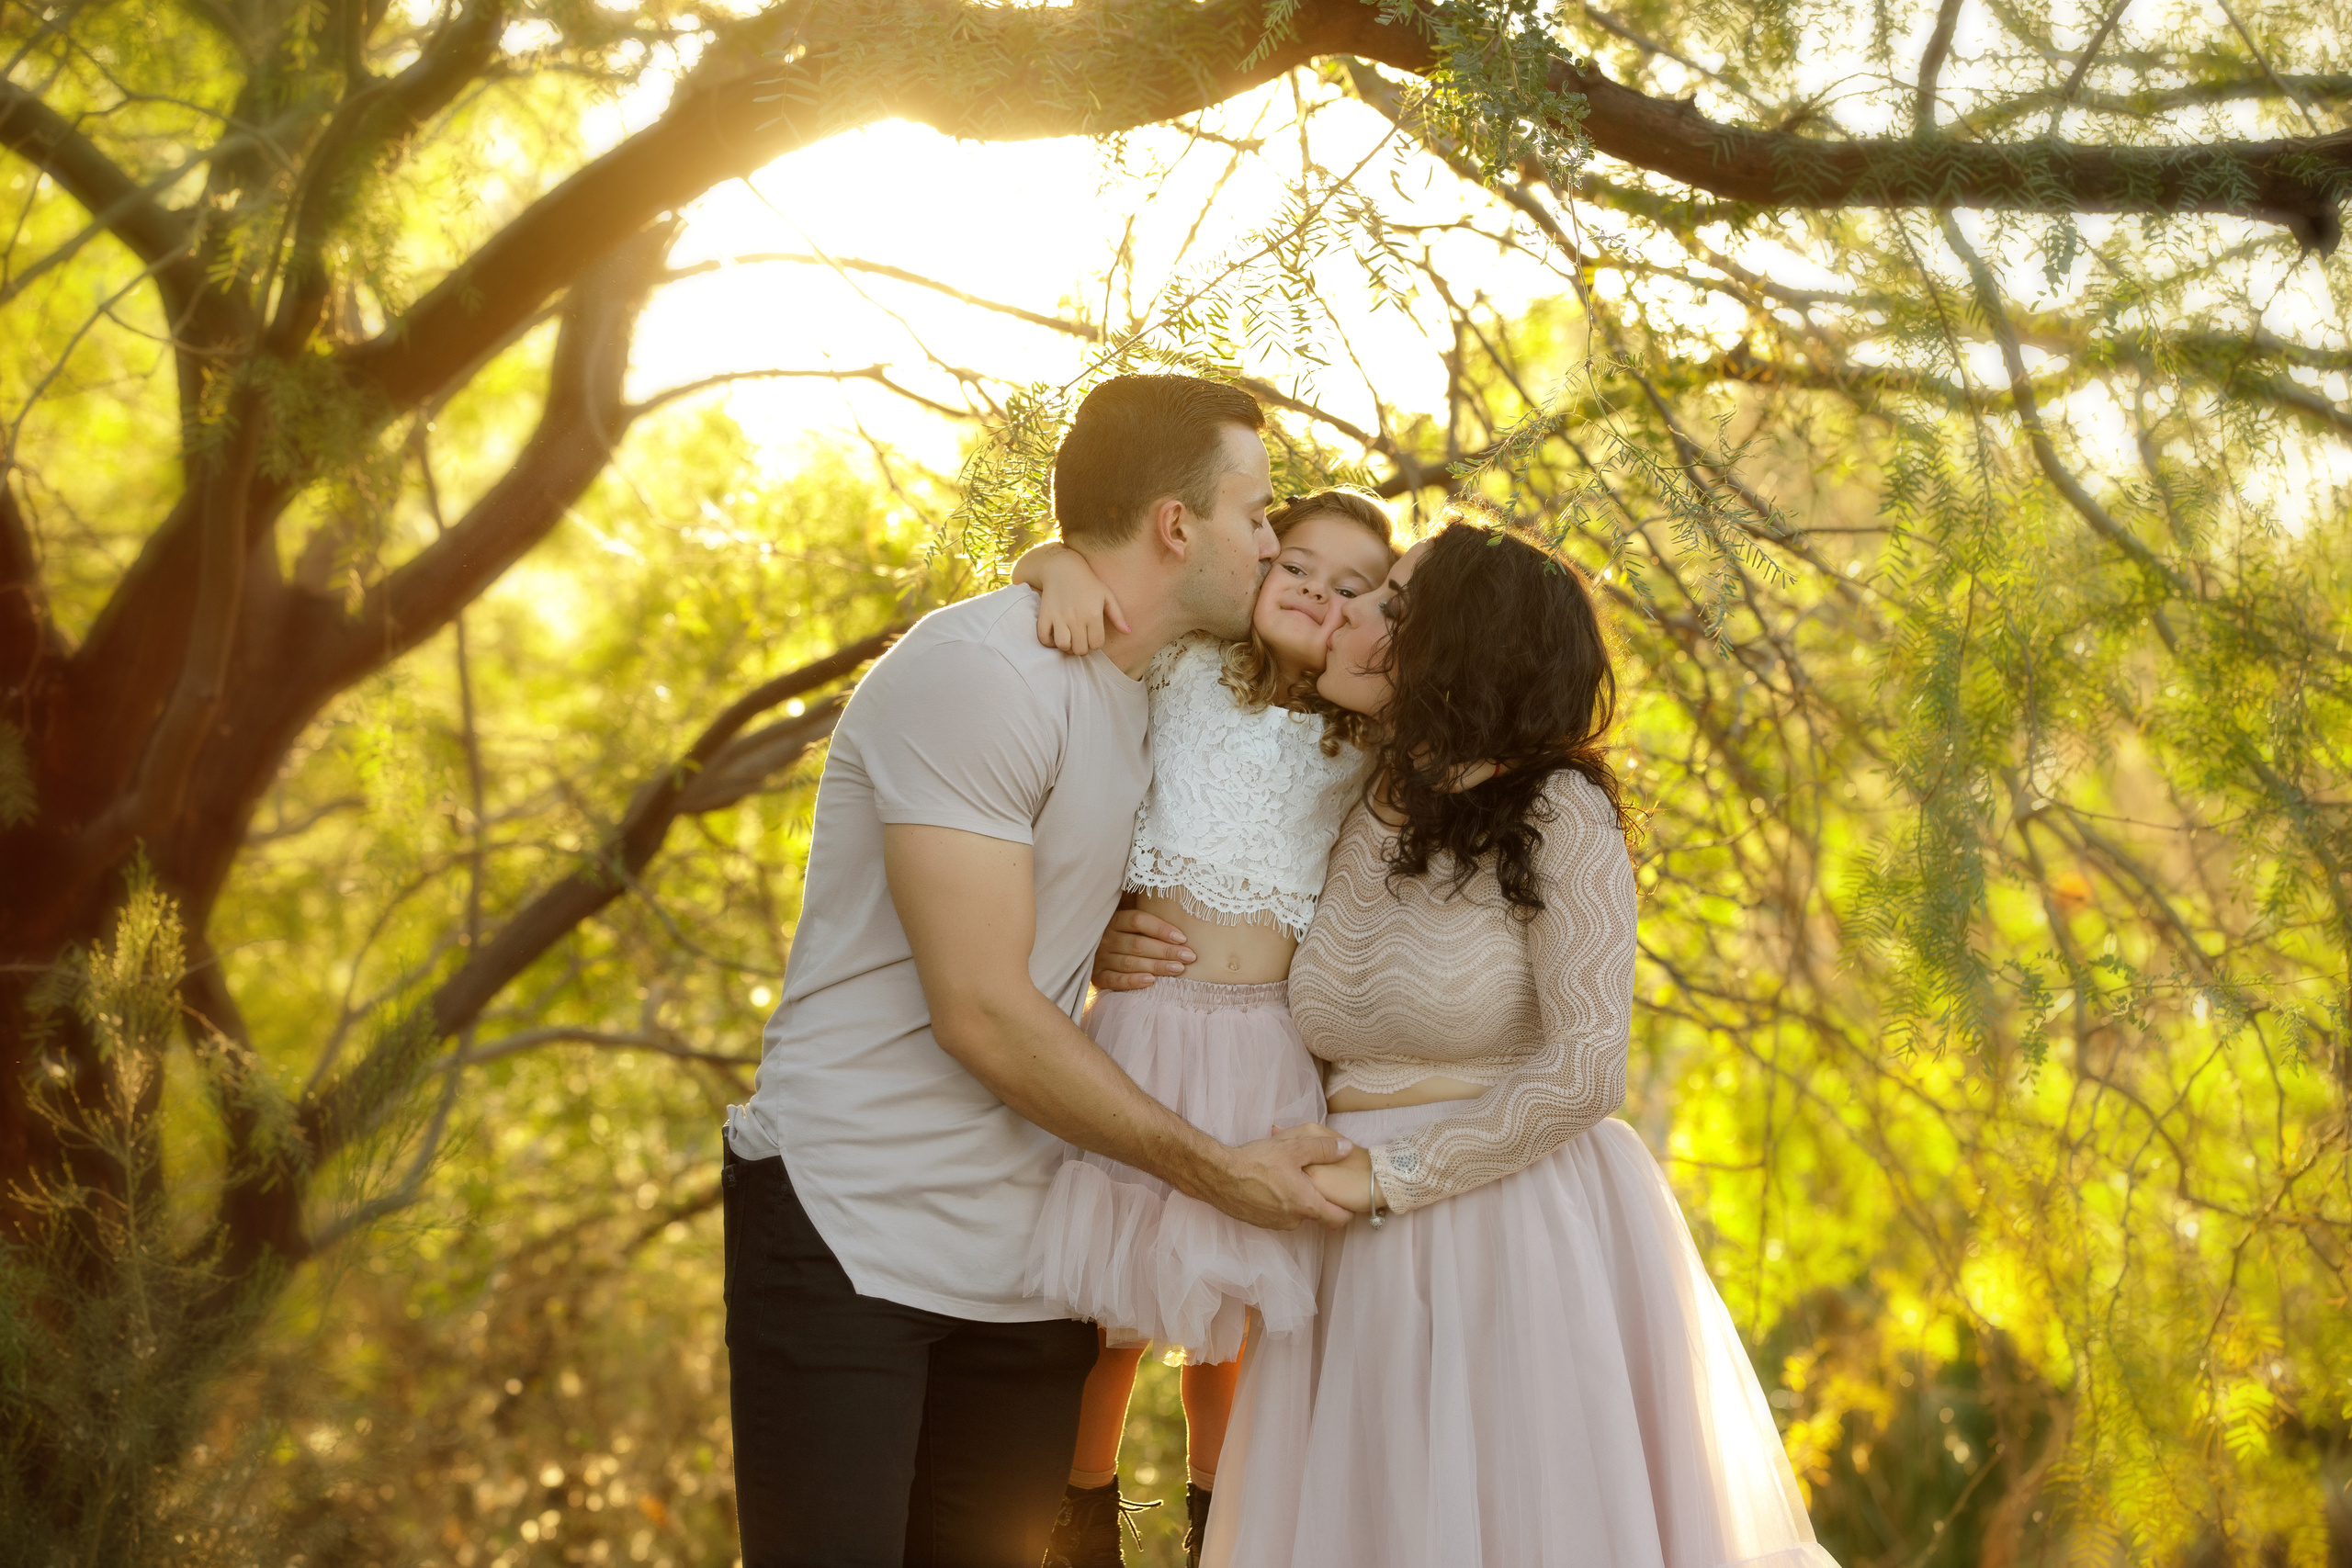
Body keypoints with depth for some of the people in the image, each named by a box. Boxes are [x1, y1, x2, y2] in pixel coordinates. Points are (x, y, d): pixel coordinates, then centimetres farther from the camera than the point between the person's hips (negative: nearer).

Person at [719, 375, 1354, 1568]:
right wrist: (1213, 1169, -11)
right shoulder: (976, 672, -15)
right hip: (849, 1233, -7)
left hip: (1021, 1251, 8)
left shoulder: (1158, 696, 13)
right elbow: (981, 1013, -18)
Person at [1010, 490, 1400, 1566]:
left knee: (1225, 1325, 10)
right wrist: (1067, 567, -12)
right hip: (1140, 1025, -2)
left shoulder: (1365, 751, 15)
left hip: (1267, 1045, 2)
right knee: (1106, 1317, 0)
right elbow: (1033, 567, 7)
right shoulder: (1187, 669, 8)